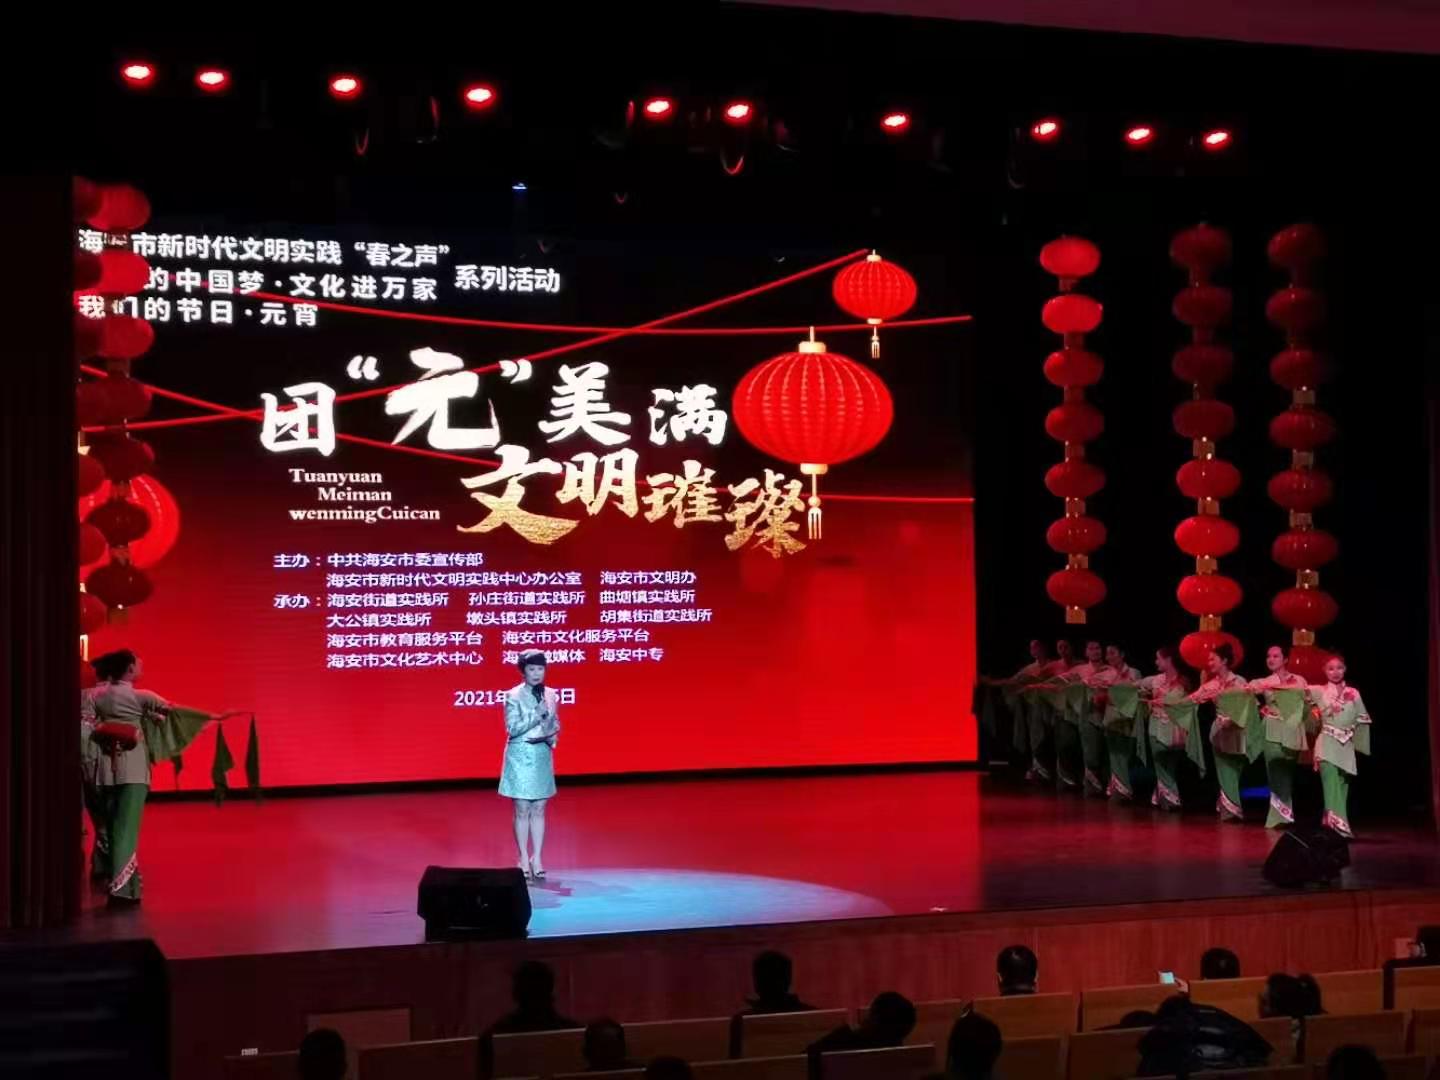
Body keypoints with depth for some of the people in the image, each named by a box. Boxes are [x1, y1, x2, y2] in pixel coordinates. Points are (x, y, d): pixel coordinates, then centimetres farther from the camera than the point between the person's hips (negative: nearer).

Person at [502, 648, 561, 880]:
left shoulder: (550, 695, 6)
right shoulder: (514, 696, -9)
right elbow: (513, 728, -15)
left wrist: (552, 737, -6)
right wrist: (537, 715, -21)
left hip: (543, 756, 4)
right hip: (521, 756, -4)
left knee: (539, 810, 8)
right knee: (523, 810, 1)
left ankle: (537, 858, 14)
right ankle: (524, 859, 9)